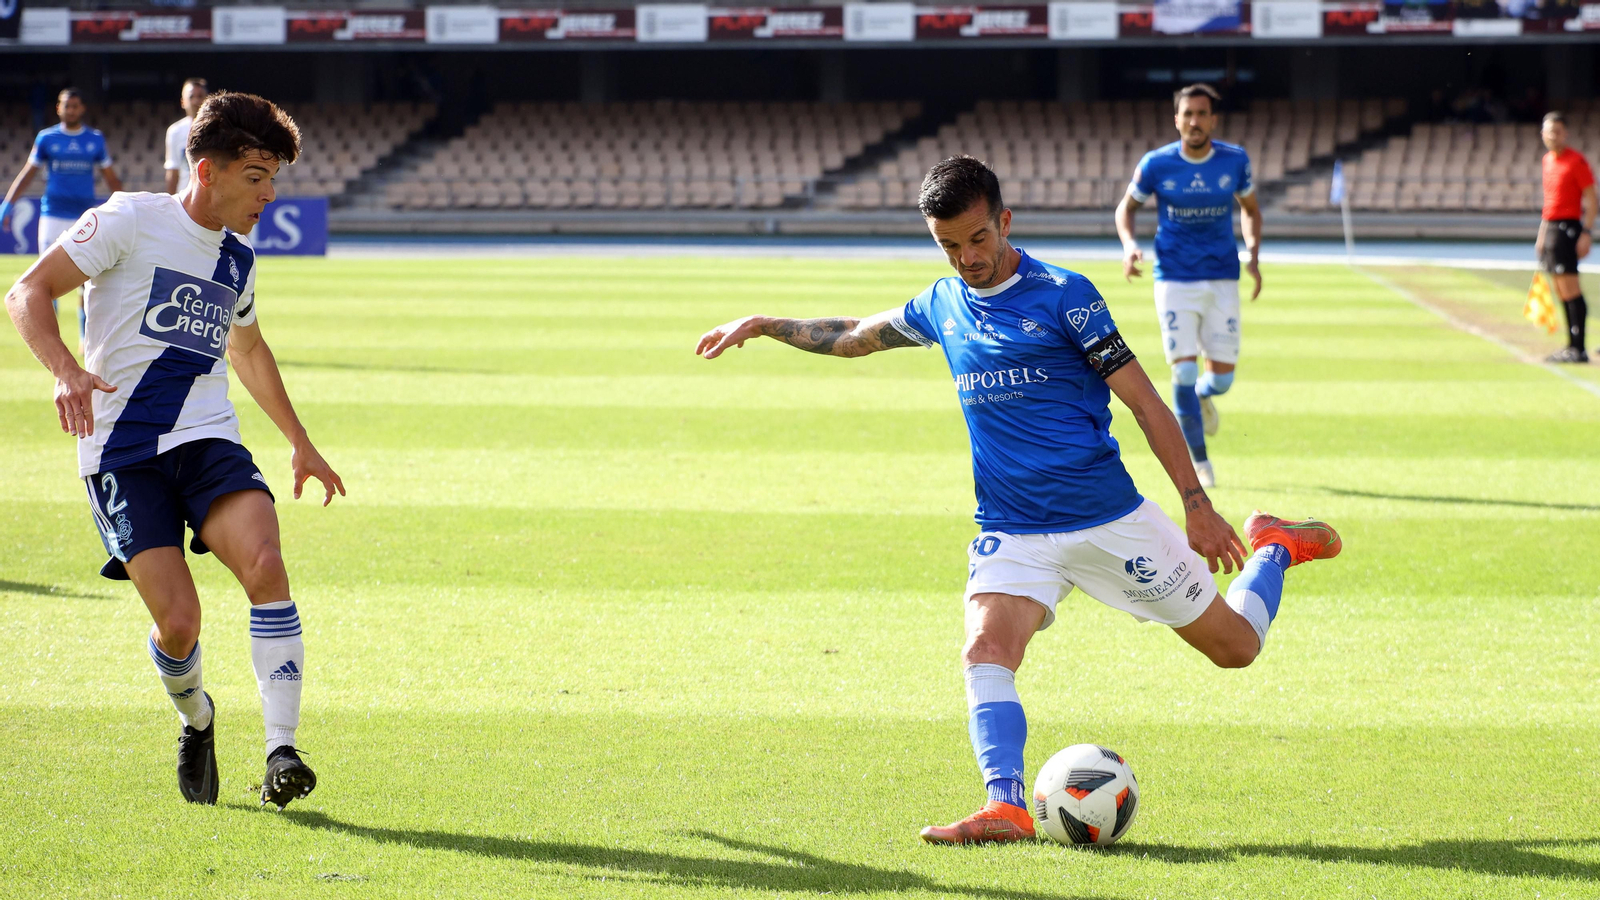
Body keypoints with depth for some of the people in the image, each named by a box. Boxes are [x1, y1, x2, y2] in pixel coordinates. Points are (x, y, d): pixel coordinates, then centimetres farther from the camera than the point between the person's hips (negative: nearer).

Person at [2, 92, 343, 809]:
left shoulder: (237, 259, 15)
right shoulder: (130, 220, -5)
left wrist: (300, 443, 37)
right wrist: (66, 370, -27)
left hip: (209, 440, 5)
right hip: (121, 449, -4)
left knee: (265, 564, -24)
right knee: (179, 621, -14)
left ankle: (281, 753, -24)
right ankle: (196, 719, 22)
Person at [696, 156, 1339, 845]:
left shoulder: (1063, 295, -9)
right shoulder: (943, 305, 6)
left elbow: (1144, 402, -8)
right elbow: (855, 336, 27)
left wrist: (1197, 505, -11)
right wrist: (767, 326, 18)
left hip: (1111, 519, -3)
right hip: (1012, 533, 3)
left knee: (1235, 646, 7)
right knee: (986, 649, -26)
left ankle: (1275, 548, 35)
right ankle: (1006, 807, -33)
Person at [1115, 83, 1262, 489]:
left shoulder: (1235, 161, -3)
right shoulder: (1156, 164, -7)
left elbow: (1250, 209, 13)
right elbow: (1127, 206, 8)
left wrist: (1253, 254, -2)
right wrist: (1129, 245, -11)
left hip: (1222, 281, 2)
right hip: (1175, 283, -2)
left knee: (1222, 377, 1)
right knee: (1184, 371, -10)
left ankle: (1202, 395, 41)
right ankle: (1199, 461, 7)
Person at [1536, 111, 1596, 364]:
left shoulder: (1576, 160, -9)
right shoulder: (1548, 159, 15)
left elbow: (1591, 200, -10)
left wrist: (1586, 233, -17)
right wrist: (1542, 233, 21)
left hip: (1568, 227, -8)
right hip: (1550, 227, 8)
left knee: (1570, 288, -11)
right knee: (1561, 291, 9)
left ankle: (1579, 348, -11)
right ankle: (1571, 346, 13)